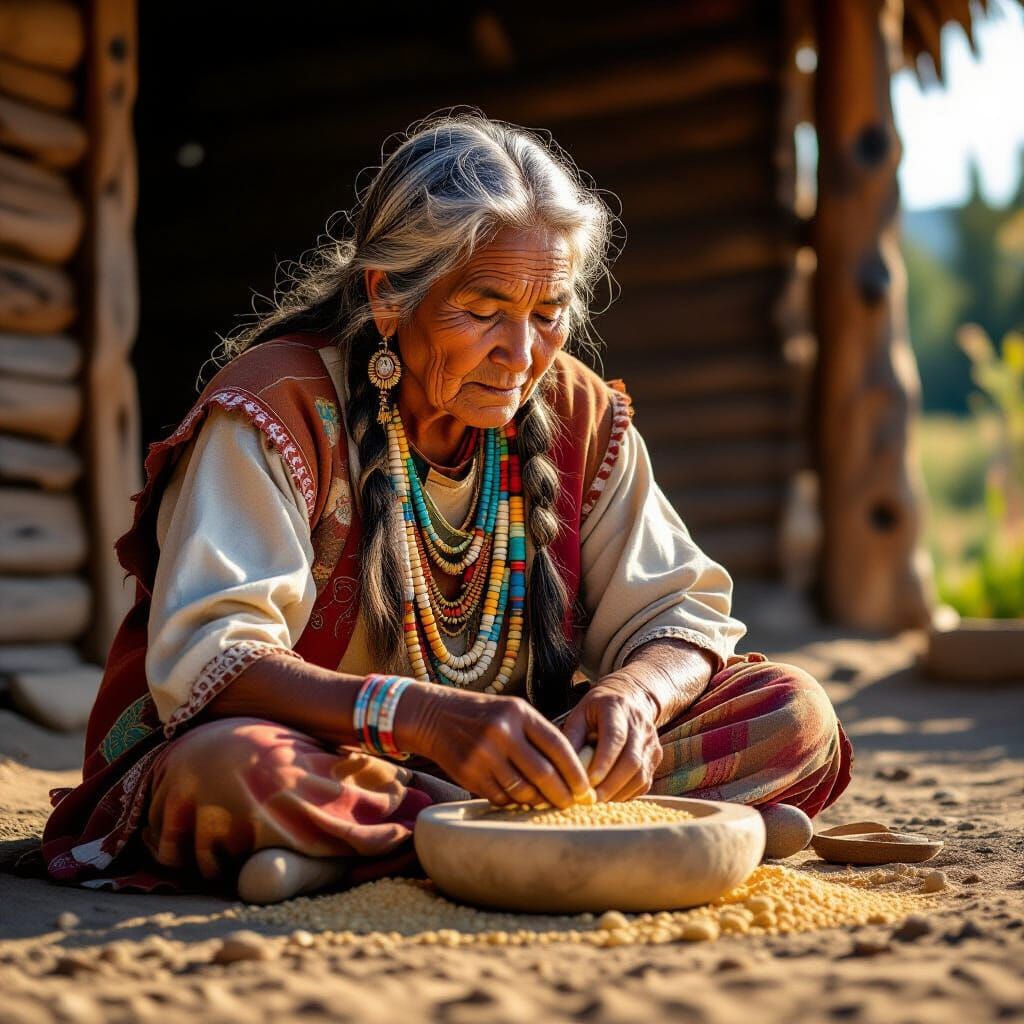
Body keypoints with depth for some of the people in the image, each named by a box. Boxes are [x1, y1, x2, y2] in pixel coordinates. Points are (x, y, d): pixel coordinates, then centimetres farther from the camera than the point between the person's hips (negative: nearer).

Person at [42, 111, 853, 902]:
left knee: (794, 713, -11)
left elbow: (680, 612, 2)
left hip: (506, 771, 5)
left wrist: (635, 693, -24)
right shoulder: (278, 406, -14)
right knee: (233, 769, -39)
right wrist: (427, 718, -40)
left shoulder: (579, 413, 2)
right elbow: (204, 658, -24)